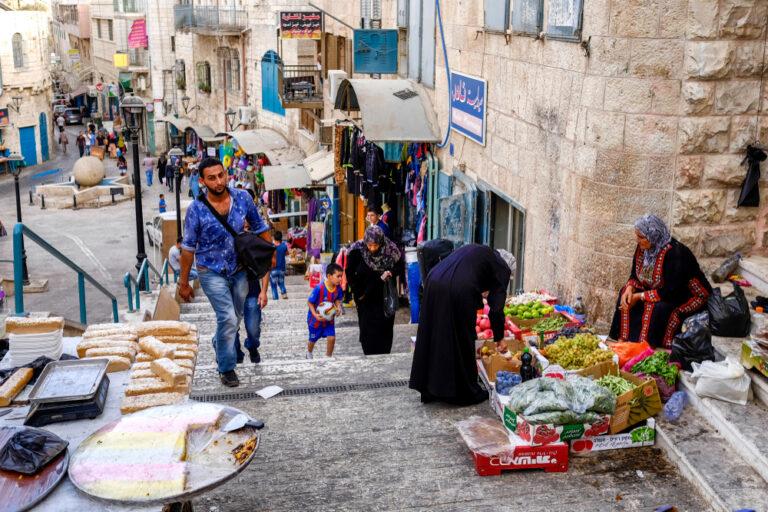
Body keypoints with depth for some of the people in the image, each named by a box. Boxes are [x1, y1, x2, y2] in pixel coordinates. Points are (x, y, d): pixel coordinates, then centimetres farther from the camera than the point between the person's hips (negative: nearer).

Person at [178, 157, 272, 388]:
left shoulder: (242, 198, -9)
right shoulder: (196, 209, -16)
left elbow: (260, 228, 5)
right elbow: (188, 248, -8)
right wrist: (183, 283, -2)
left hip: (239, 269, 4)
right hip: (212, 272, -4)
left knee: (236, 318, 17)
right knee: (228, 318, -14)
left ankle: (220, 344, 48)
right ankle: (226, 368, 5)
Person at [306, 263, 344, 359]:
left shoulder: (338, 288, -16)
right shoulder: (319, 288, -31)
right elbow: (309, 302, -21)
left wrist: (338, 307, -16)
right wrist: (315, 315, -30)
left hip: (329, 318, 3)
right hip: (316, 318, -3)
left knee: (331, 338, -10)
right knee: (313, 339, 17)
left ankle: (328, 357, 14)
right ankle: (309, 353, 50)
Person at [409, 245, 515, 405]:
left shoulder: (477, 250, 29)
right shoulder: (501, 268, 9)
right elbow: (496, 308, 5)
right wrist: (499, 338, 15)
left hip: (433, 284, 7)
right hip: (458, 292, -7)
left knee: (435, 340, 17)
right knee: (462, 343, 9)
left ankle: (429, 391, 27)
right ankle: (466, 392, 21)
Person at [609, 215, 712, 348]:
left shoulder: (674, 253, -31)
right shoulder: (642, 248, -8)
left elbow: (670, 292, -32)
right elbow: (635, 276, 5)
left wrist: (640, 296, -26)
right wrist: (629, 289, -18)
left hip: (690, 296, -8)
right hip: (662, 291, 8)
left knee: (658, 308, -34)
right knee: (626, 295, -6)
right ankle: (624, 340, -6)